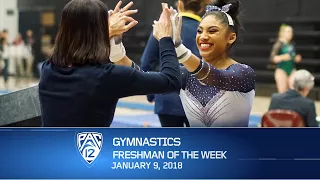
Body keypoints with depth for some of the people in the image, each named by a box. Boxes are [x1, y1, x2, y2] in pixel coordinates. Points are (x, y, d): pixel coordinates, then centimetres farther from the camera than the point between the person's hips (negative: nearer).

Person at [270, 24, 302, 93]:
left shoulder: (291, 45, 10)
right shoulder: (279, 45, -7)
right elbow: (272, 58, -14)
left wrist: (297, 58, 2)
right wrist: (282, 57, -29)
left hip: (292, 70, 5)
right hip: (281, 71, -5)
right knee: (283, 92, -5)